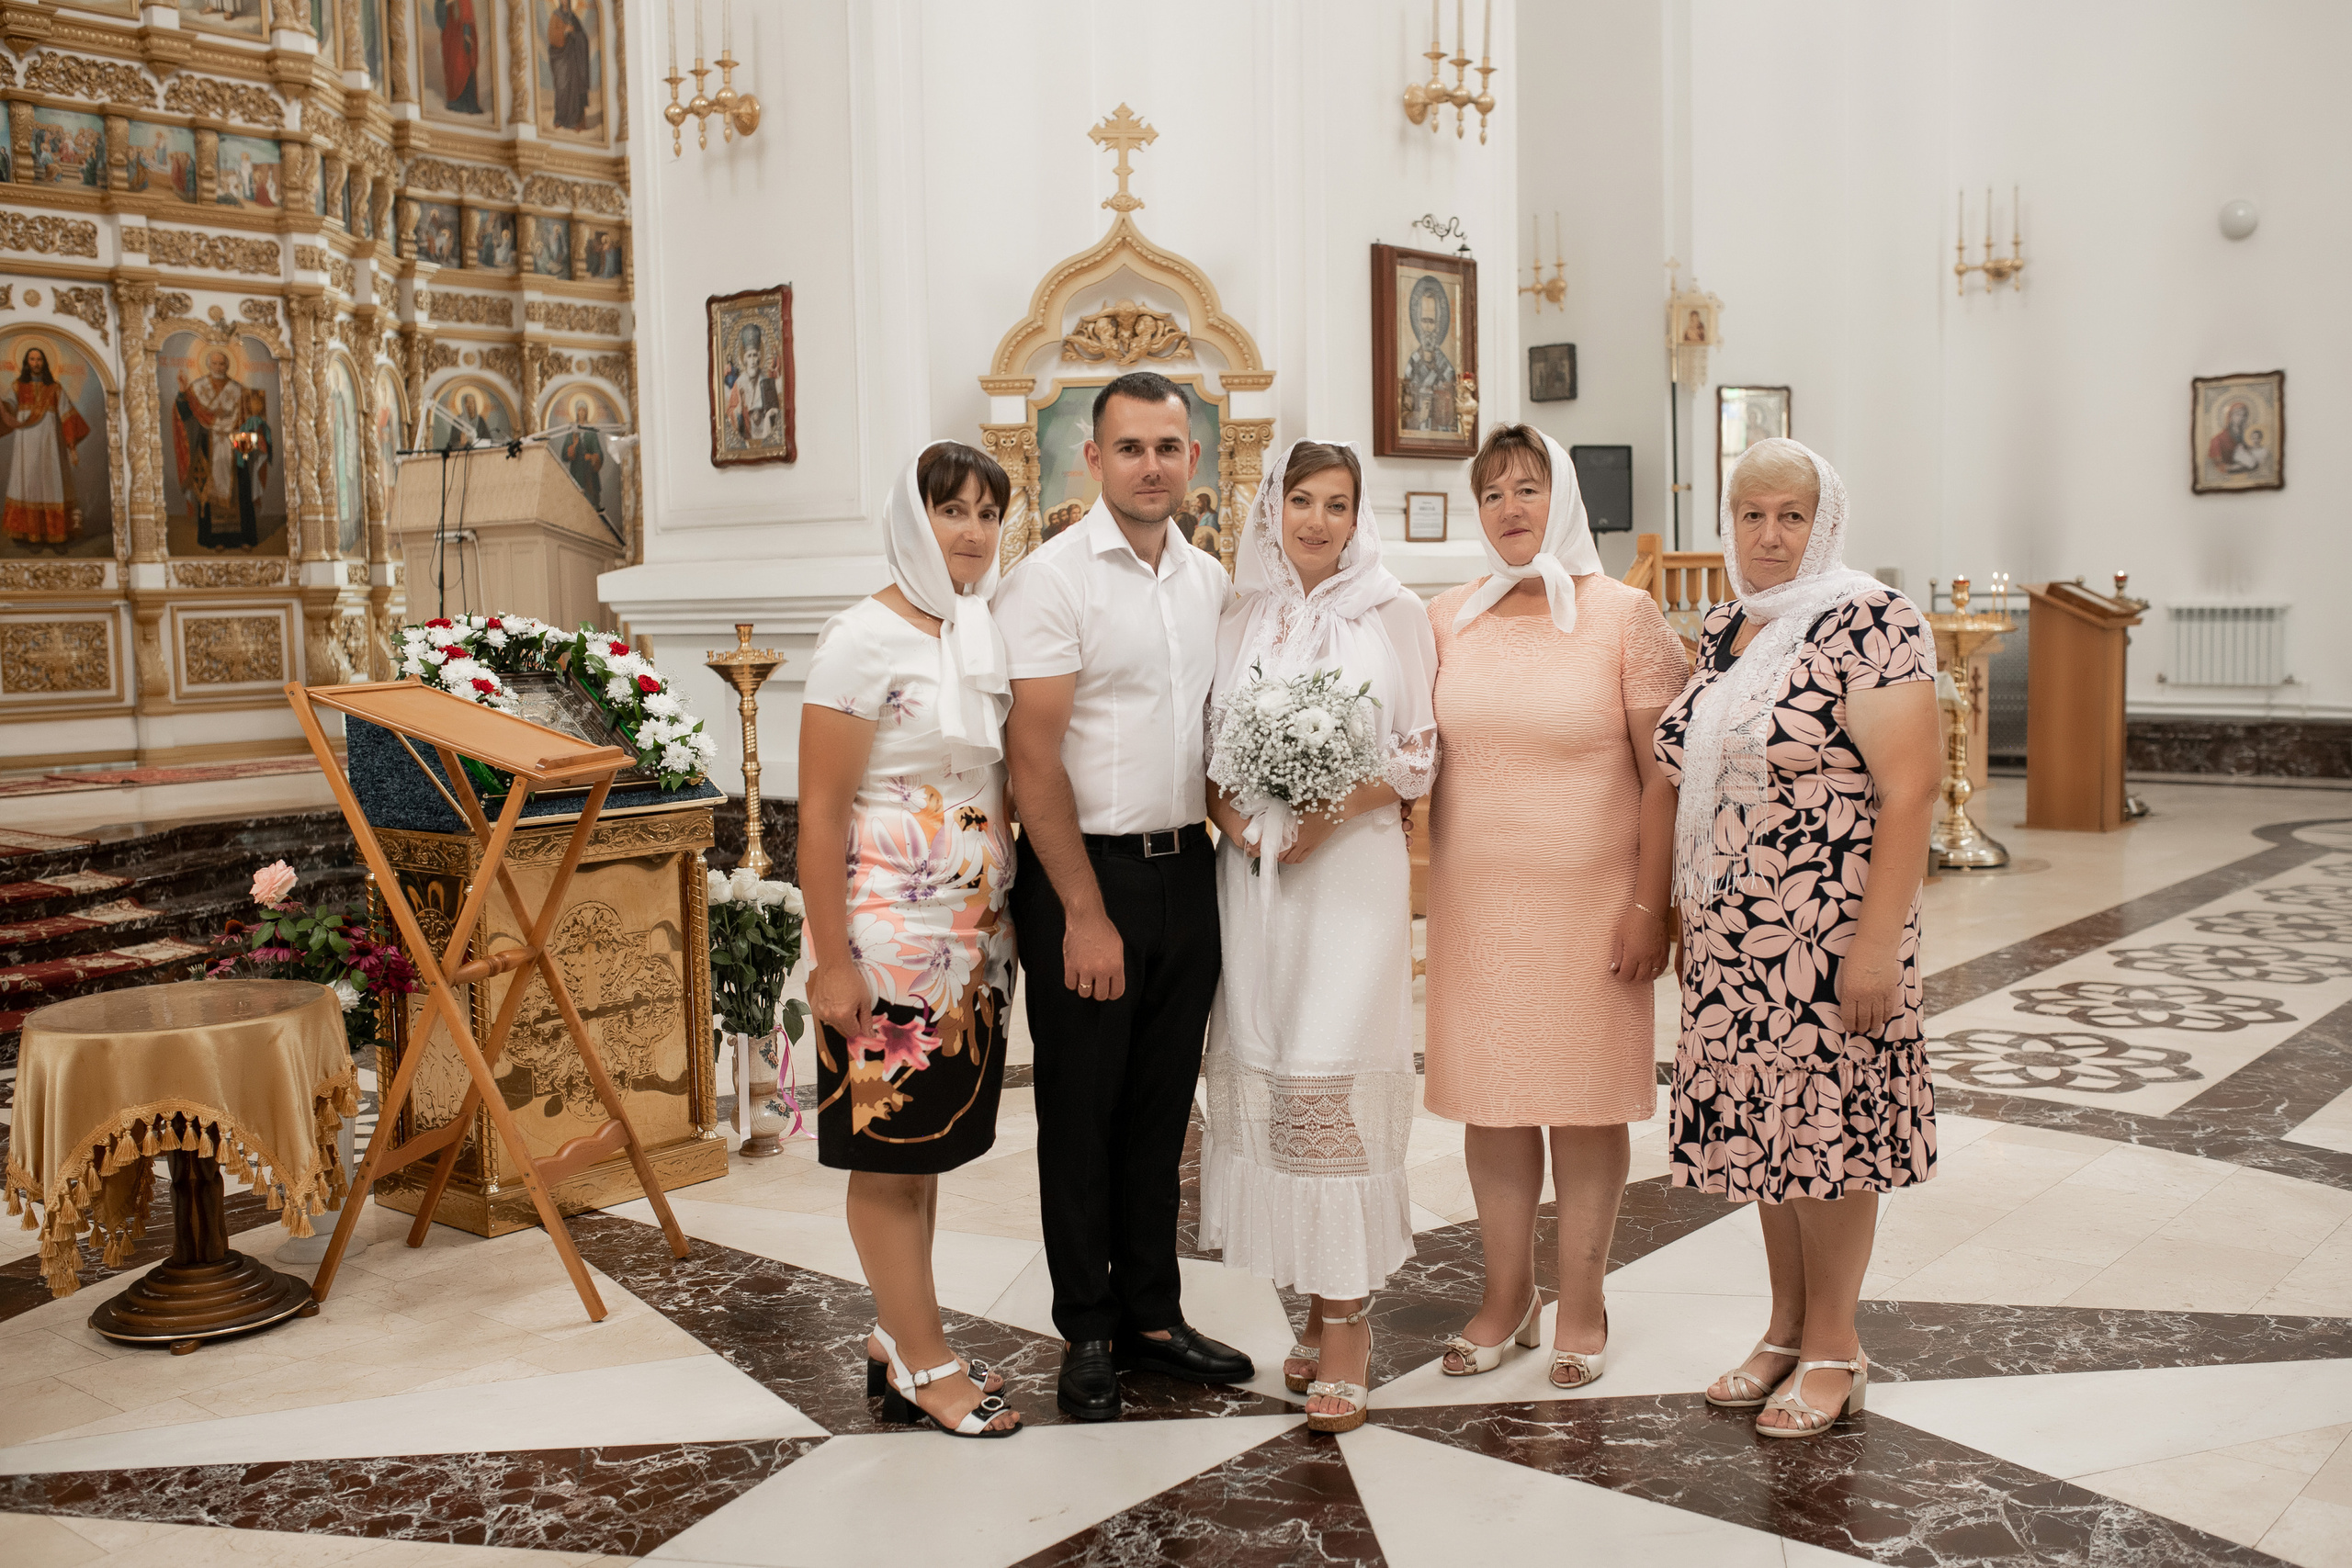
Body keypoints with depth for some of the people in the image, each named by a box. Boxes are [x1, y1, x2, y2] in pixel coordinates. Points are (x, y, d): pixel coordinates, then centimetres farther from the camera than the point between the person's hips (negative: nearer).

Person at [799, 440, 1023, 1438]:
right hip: (889, 939, -7)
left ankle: (898, 1338, 28)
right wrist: (832, 961, -16)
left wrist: (1005, 924, 11)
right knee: (888, 1149, 4)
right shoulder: (862, 641, -11)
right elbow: (819, 813, -13)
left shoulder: (986, 636, 10)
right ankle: (923, 1364, 15)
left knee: (926, 1144, 15)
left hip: (972, 936, 7)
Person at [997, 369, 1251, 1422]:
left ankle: (1153, 1316, 27)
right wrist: (1085, 912, -16)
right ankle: (1087, 1335, 20)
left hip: (1187, 869, 6)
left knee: (1163, 1103, 14)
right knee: (1081, 1111, 6)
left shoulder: (1210, 581, 10)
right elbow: (1033, 756, -14)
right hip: (1085, 872, -6)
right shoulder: (1052, 578, -10)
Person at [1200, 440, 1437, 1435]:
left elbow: (1421, 753, 1)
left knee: (1333, 1083, -8)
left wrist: (1331, 811, -13)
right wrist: (1231, 815, -7)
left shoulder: (1393, 611, 4)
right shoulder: (1240, 617, 12)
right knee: (1266, 1081, 3)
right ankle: (1319, 1309, 16)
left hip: (1352, 866, -3)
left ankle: (1347, 1325, 0)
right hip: (1251, 871, 3)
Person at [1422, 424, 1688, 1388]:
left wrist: (1649, 904, -10)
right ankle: (1506, 1296, 25)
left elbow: (1663, 775, -5)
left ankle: (1581, 1306, 21)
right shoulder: (1446, 620, 7)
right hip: (1475, 902, 3)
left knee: (1587, 1100, 6)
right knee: (1490, 1098, 8)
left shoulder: (1624, 615, -3)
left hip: (1589, 902, -3)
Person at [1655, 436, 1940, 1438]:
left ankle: (1833, 1348, 19)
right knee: (1758, 1123, 12)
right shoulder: (1720, 629, 11)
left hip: (1829, 932, -6)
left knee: (1826, 1127, 3)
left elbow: (1910, 789, -16)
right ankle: (1787, 1326, 27)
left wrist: (1877, 941, -20)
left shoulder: (1868, 623, -11)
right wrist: (1670, 907, 15)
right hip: (1730, 937, 6)